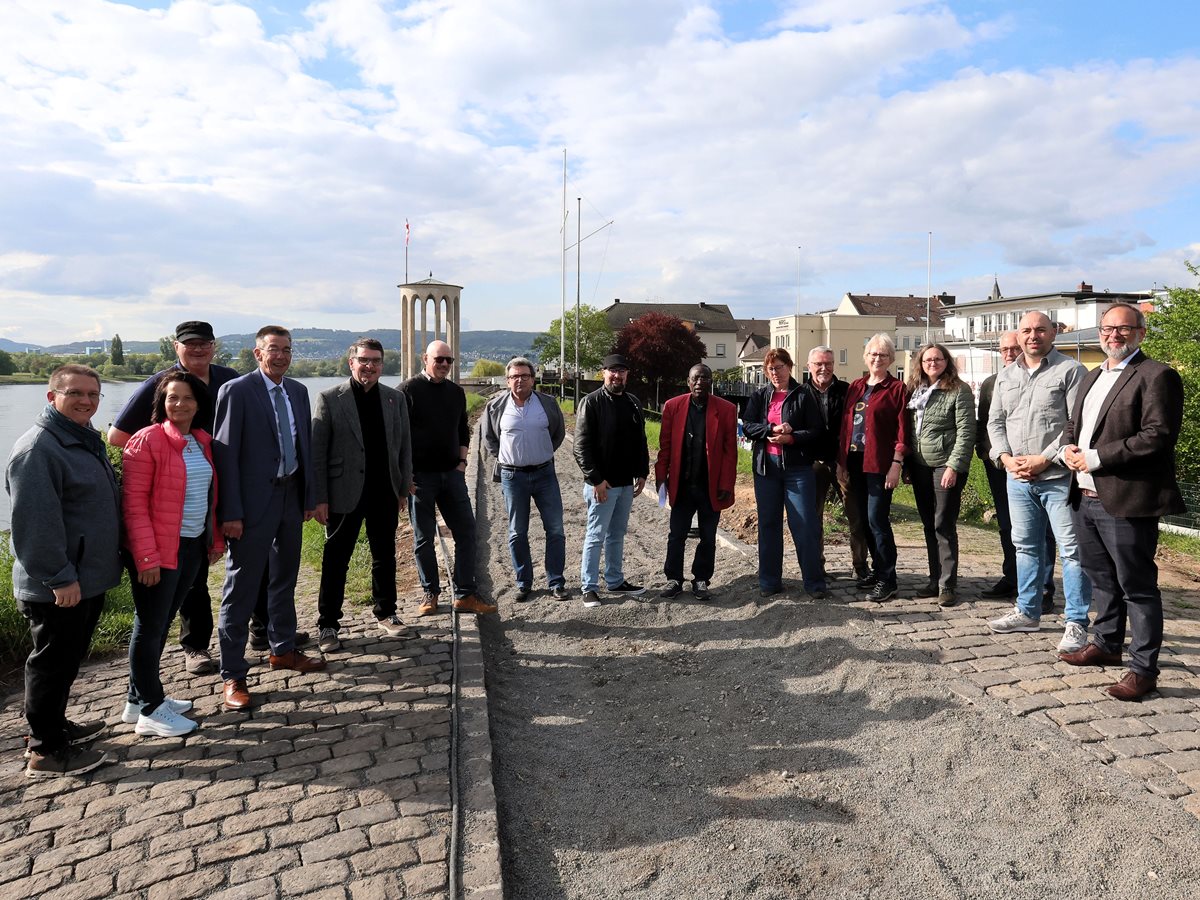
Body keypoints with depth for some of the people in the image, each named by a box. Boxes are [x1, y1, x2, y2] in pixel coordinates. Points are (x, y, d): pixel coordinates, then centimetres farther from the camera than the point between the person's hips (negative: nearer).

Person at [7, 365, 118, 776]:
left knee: (68, 660, 21)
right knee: (52, 664, 3)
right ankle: (45, 751, 15)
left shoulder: (86, 439, 12)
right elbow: (36, 523, -23)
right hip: (56, 588, -9)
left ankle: (56, 725, 37)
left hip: (88, 578, 9)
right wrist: (60, 578, -23)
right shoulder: (38, 448, -19)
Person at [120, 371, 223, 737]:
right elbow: (133, 504, -15)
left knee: (162, 622, 16)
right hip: (158, 551, -7)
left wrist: (215, 540, 13)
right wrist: (146, 557, -19)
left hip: (193, 547, 7)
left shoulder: (203, 441, 9)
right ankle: (149, 710, 16)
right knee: (150, 625, 4)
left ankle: (139, 698, 30)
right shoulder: (147, 441, -12)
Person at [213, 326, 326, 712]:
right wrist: (231, 512, -16)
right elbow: (225, 453, -13)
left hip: (290, 497, 7)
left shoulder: (298, 391, 9)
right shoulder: (236, 391, -10)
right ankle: (233, 674, 11)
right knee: (241, 588, 1)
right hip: (254, 502, -7)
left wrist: (309, 498, 10)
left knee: (285, 579, 19)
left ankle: (282, 649, 36)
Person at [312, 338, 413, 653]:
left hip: (385, 492, 3)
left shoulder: (396, 399, 5)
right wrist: (319, 498, -10)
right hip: (344, 493, -3)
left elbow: (403, 447, 10)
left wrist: (404, 489, 7)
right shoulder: (329, 399, -5)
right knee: (335, 559, 6)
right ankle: (327, 624, 17)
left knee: (385, 556, 14)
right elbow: (317, 452, -6)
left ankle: (385, 612, 30)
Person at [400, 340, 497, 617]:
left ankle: (465, 595, 9)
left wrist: (461, 462, 6)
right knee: (424, 539, 5)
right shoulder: (409, 390, -5)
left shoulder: (456, 392, 11)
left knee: (466, 532, 1)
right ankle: (430, 594, 18)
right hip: (420, 476, -4)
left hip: (452, 474, 5)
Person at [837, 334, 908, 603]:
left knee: (877, 520, -7)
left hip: (879, 464, -6)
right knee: (864, 519, 11)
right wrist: (841, 460, 9)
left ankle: (887, 580, 3)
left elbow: (902, 430, -9)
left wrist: (896, 465, -15)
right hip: (855, 461, 6)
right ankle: (877, 569, 24)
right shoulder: (855, 386, 13)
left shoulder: (896, 388, -3)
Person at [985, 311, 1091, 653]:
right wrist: (1006, 457, -3)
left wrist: (1044, 459, -16)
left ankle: (1077, 622, 7)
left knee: (1072, 550, -2)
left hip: (1059, 477, -6)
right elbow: (995, 422, 13)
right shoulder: (1005, 376, 13)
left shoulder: (1070, 371, -4)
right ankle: (1027, 612, 27)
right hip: (1018, 479, 6)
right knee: (1026, 546, 15)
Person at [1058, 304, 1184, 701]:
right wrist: (1069, 448, 2)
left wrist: (1097, 457, -19)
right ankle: (1106, 644, 36)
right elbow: (1073, 424, 24)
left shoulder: (1156, 376, -9)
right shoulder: (1092, 377, 18)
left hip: (1126, 503, -8)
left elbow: (1158, 436, -19)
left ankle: (1143, 669, 9)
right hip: (1086, 498, 8)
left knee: (1137, 586, 0)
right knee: (1101, 579, 21)